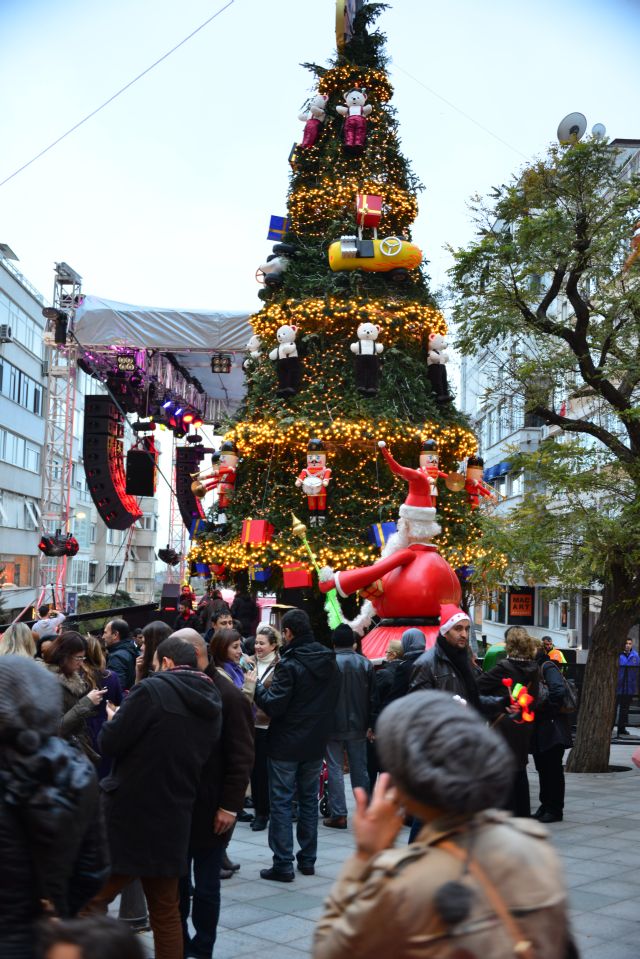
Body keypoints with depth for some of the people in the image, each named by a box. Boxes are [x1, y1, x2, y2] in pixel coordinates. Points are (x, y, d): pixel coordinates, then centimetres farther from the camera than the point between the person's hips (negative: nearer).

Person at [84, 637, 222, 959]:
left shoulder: (152, 690, -13)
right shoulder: (212, 705, 8)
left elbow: (109, 743, -12)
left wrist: (113, 721, 8)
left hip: (127, 814, -6)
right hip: (173, 818, 7)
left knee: (90, 900, 3)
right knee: (166, 910, 15)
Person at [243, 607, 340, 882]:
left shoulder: (289, 665, -18)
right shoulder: (329, 662, 4)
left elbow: (273, 705, -19)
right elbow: (332, 701, 13)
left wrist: (255, 685, -6)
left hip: (286, 745, -6)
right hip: (316, 743, 6)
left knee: (281, 802, 1)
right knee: (309, 800, 16)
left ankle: (283, 865, 1)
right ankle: (307, 859, 21)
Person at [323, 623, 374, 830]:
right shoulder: (365, 664, 1)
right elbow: (372, 697, 3)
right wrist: (370, 725, 9)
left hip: (333, 726, -3)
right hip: (358, 727, 4)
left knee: (335, 770, 2)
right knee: (360, 769, 12)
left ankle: (338, 814, 0)